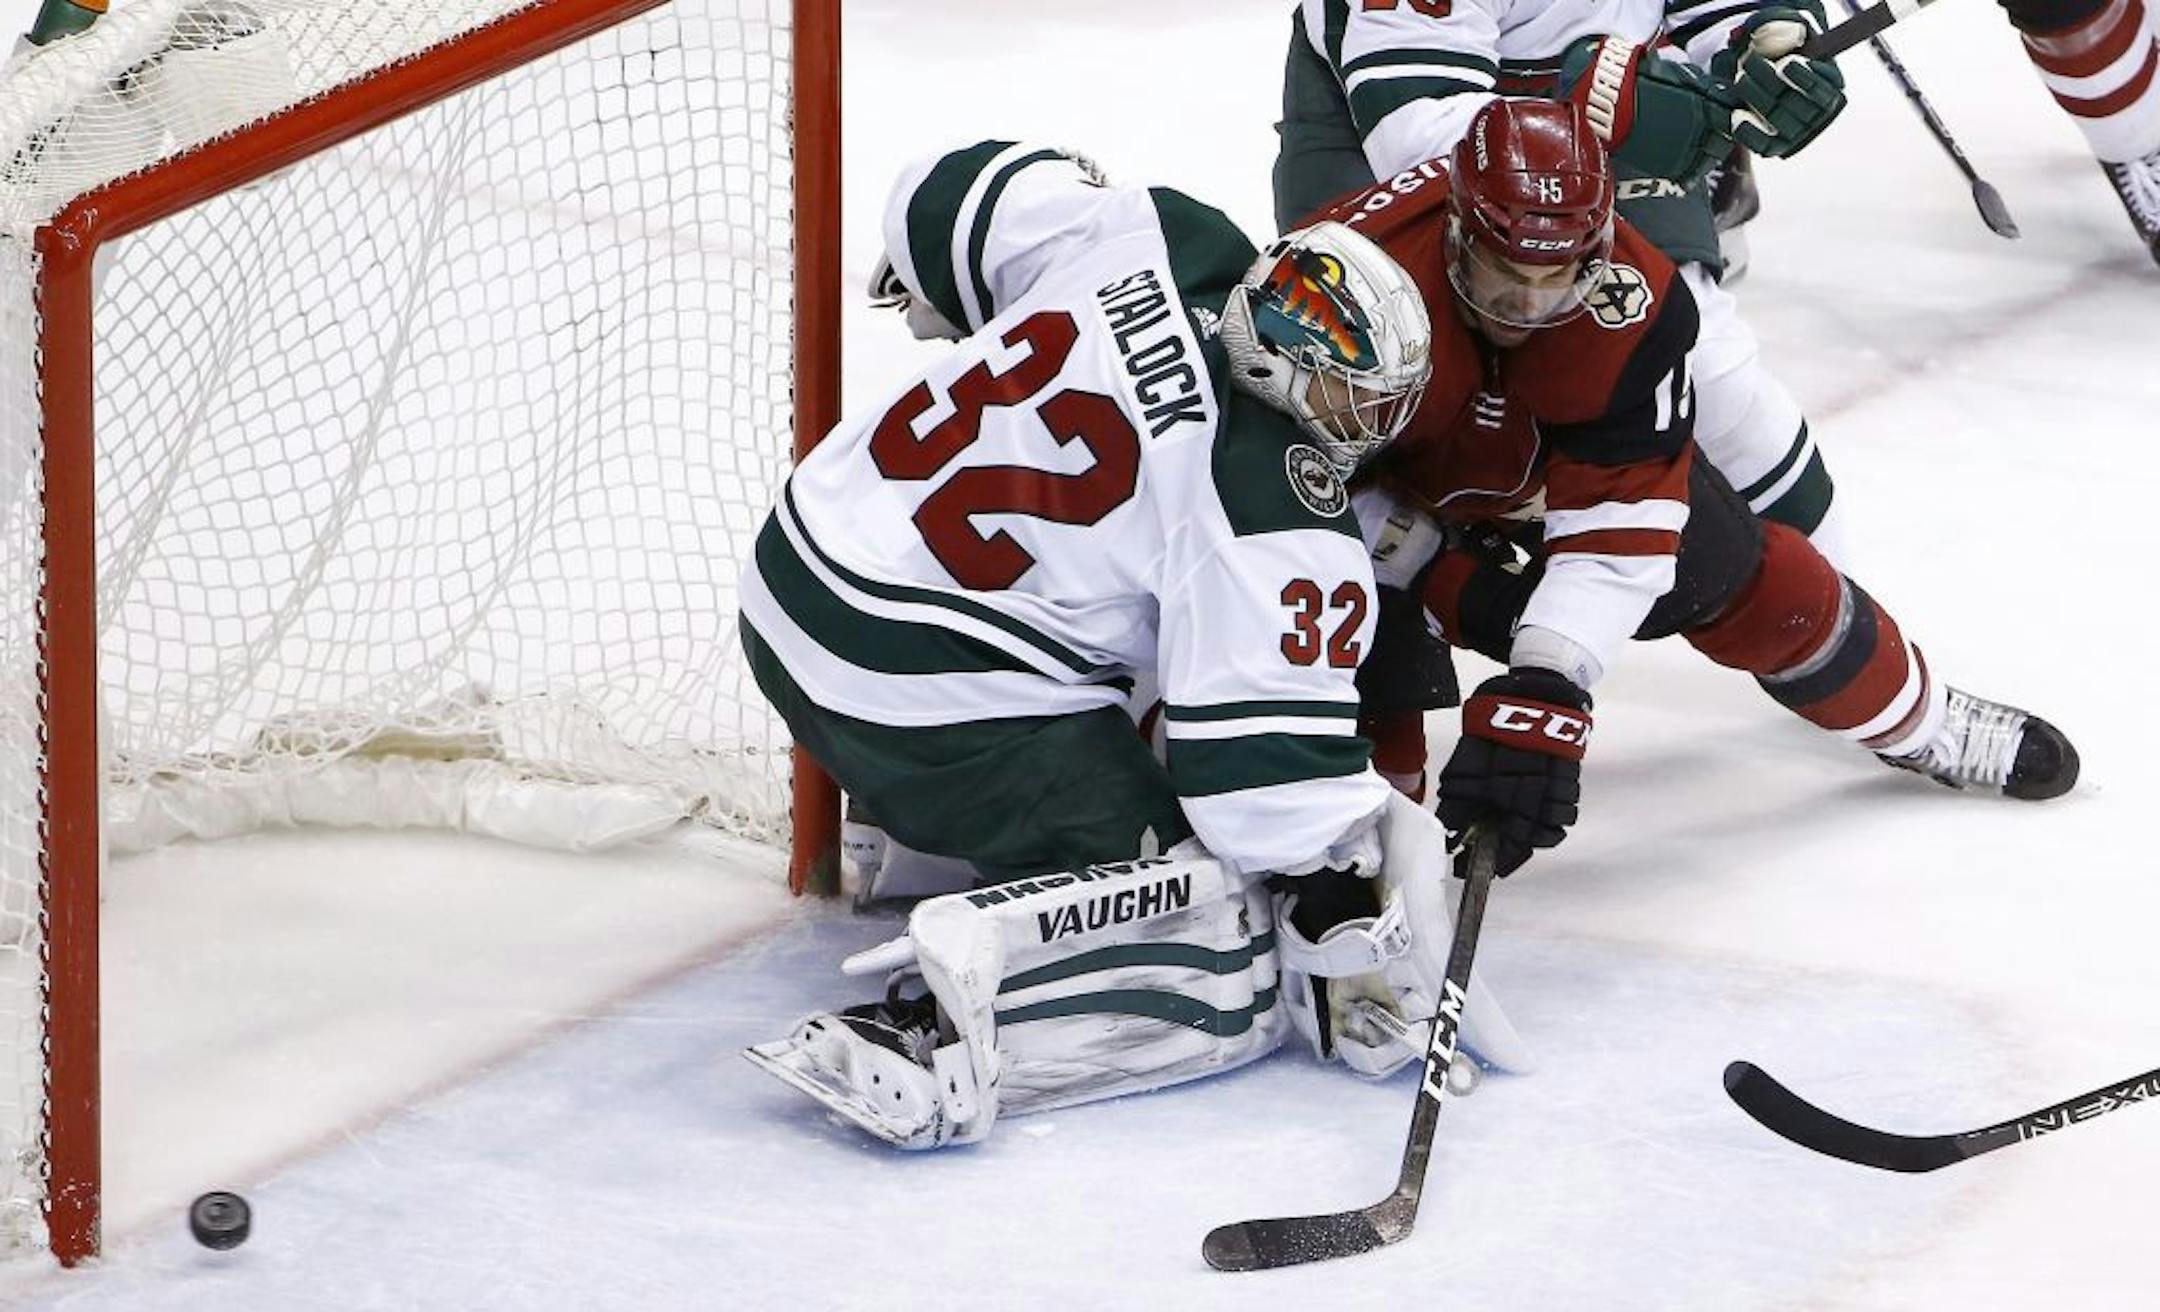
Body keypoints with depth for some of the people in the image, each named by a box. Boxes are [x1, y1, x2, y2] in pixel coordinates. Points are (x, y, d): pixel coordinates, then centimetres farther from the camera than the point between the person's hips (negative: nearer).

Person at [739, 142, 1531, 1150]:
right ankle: (939, 1030, -26)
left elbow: (953, 193, 12)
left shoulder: (1156, 240, -4)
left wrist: (946, 307, 31)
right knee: (1227, 979, -7)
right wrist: (1349, 916, -9)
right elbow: (1275, 760, -20)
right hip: (928, 703, -8)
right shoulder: (1281, 528, -21)